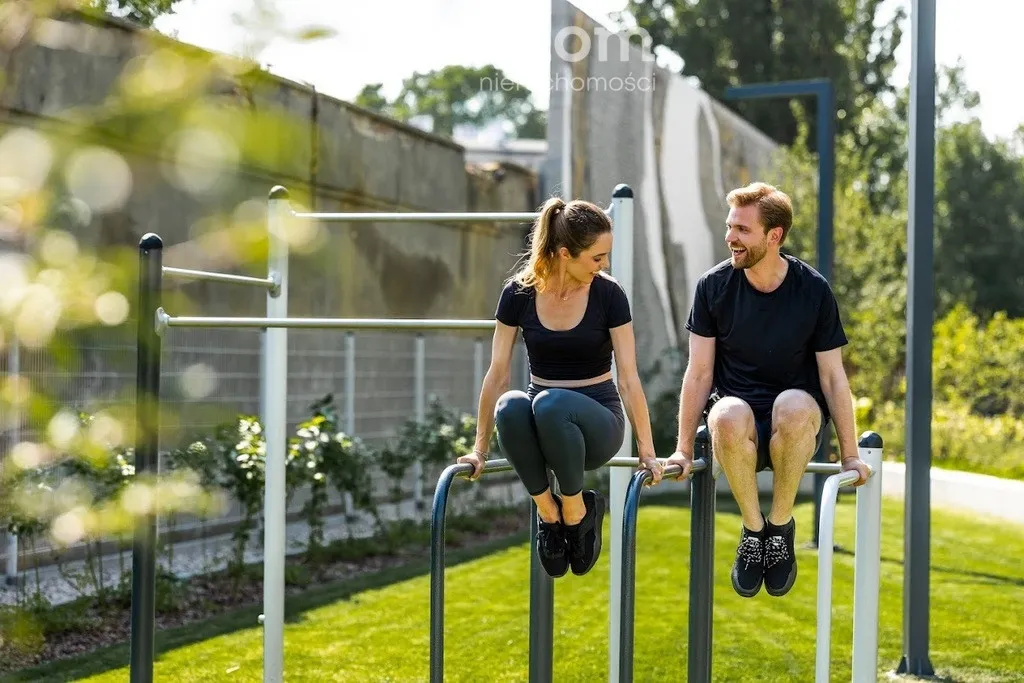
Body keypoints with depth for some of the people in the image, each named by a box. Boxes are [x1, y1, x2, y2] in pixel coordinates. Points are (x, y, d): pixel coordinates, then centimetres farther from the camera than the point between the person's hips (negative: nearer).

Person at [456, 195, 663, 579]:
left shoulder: (608, 295, -8)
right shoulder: (519, 293, -6)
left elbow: (628, 378, -8)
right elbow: (497, 374, -2)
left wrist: (647, 452, -11)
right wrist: (480, 450, -3)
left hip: (596, 421, -2)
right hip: (539, 423, 2)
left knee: (550, 403, -37)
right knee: (511, 406, -35)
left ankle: (578, 511, -14)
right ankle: (548, 512, -15)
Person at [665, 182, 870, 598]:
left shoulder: (813, 290, -5)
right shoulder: (714, 286, -3)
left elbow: (833, 378, 0)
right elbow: (699, 373, 0)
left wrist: (850, 454, -1)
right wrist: (684, 449, -4)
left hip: (795, 422, 0)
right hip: (738, 410, 1)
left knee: (795, 407, -37)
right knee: (730, 416, -37)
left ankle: (781, 524, -14)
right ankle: (753, 529, -13)